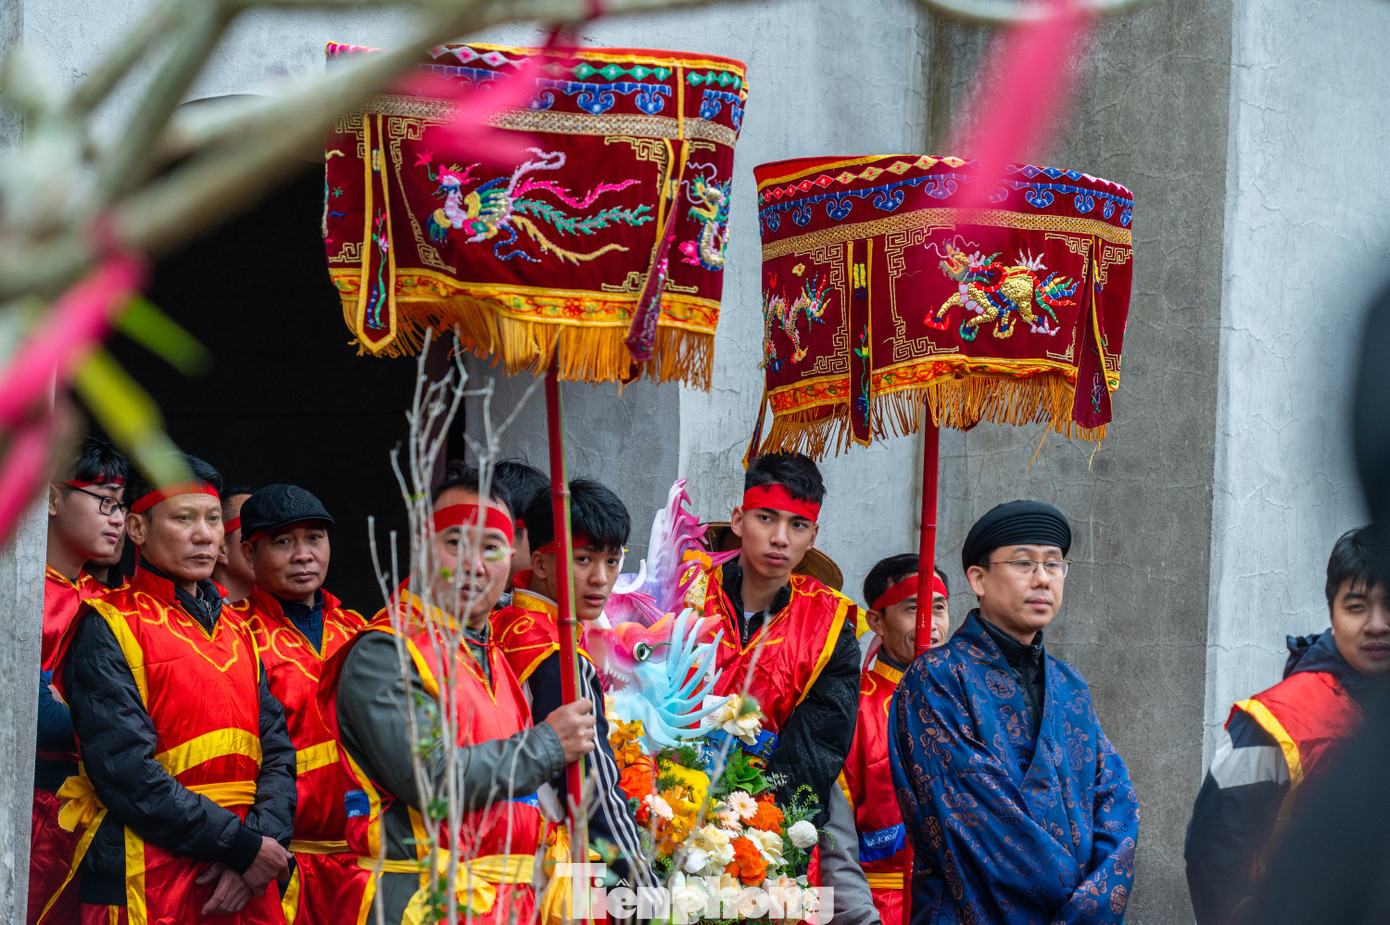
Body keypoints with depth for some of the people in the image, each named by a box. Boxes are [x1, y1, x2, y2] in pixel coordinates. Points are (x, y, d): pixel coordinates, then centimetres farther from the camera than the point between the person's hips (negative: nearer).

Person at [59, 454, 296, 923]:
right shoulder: (108, 627, -4)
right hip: (148, 885, -6)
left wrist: (261, 840, -9)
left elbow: (277, 753, 10)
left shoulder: (237, 632, 16)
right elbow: (125, 768, -14)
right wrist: (241, 846, -15)